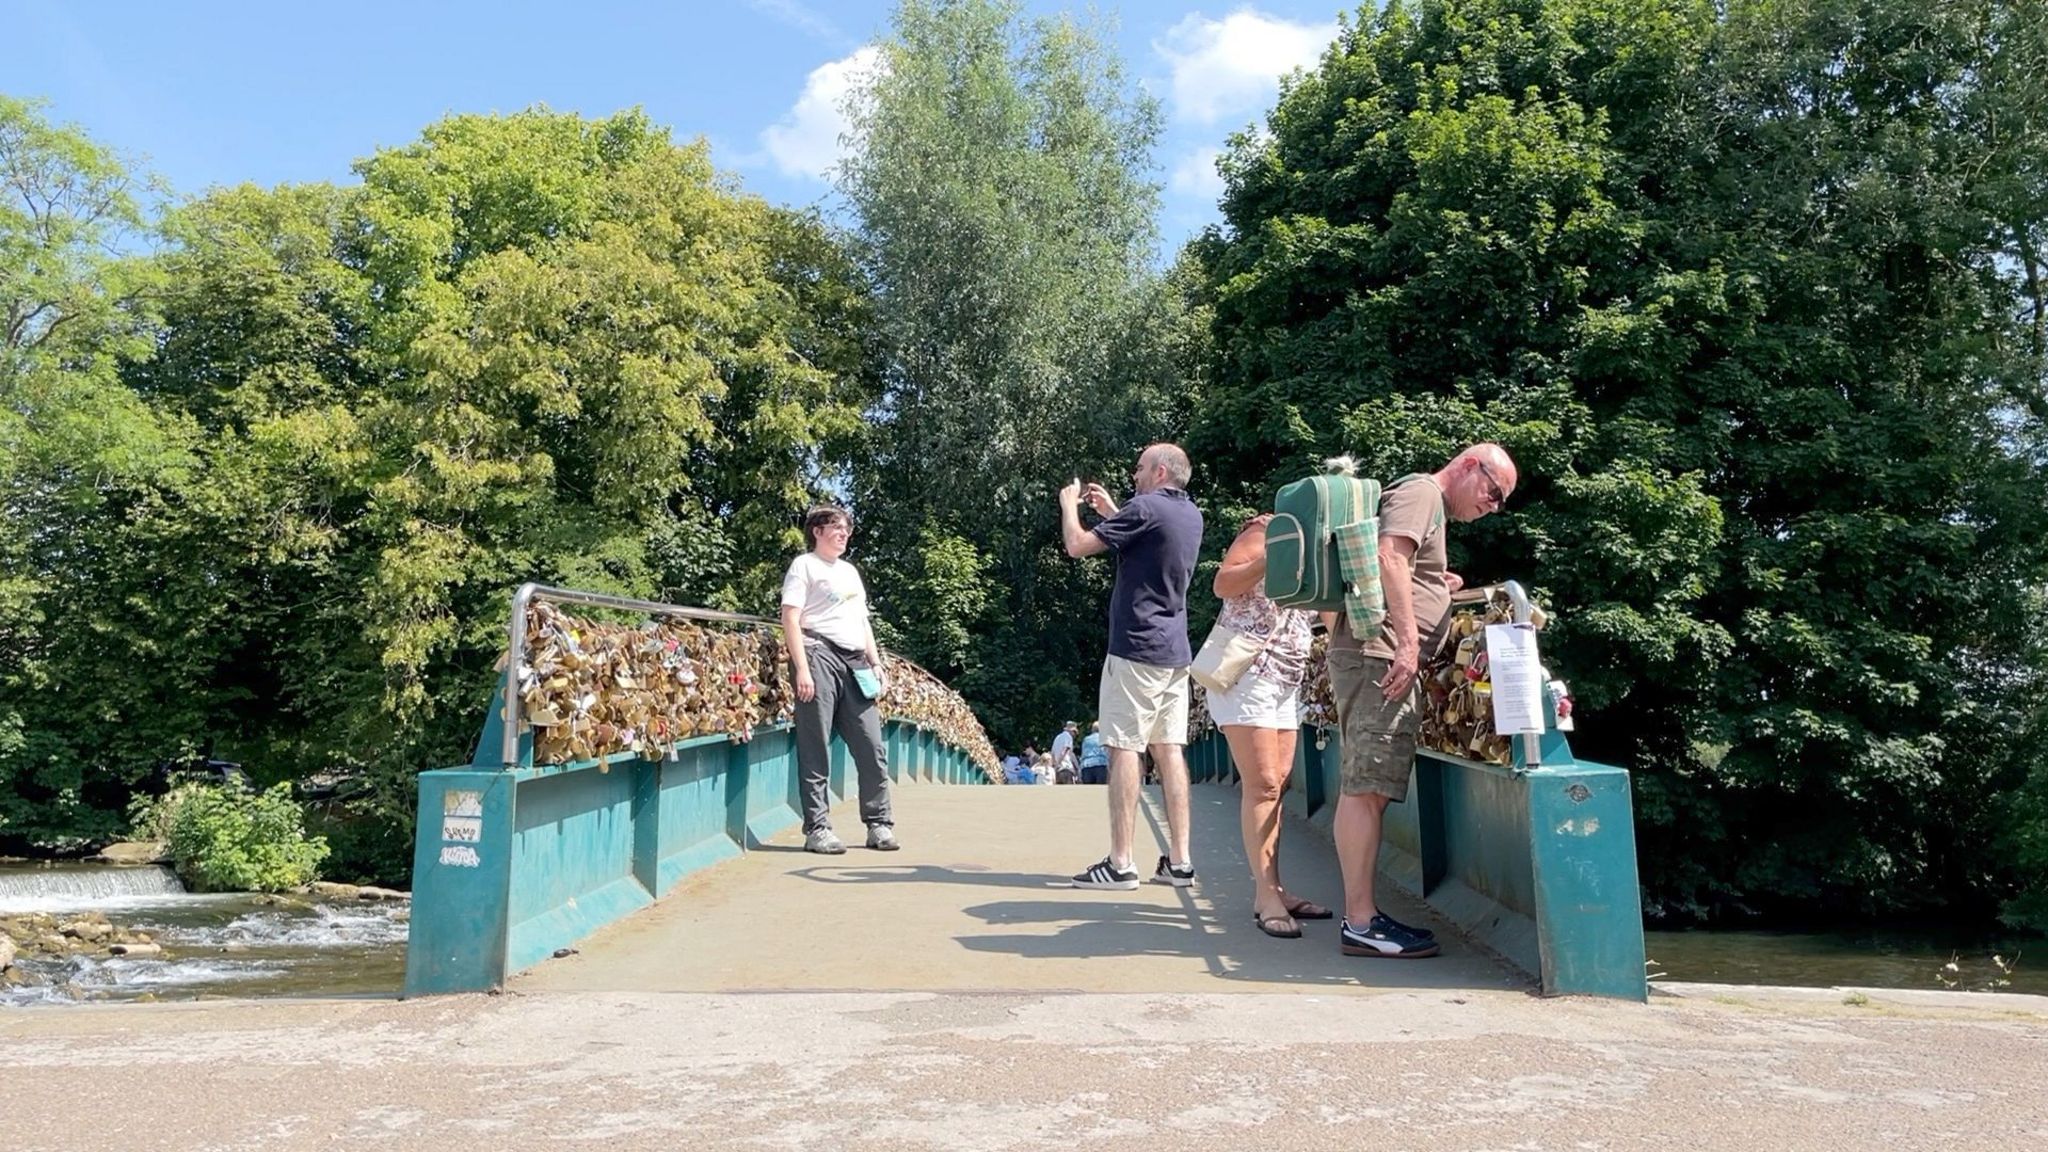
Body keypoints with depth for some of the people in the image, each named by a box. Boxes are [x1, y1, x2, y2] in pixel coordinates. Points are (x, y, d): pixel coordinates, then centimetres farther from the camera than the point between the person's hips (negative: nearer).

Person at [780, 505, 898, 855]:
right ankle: (817, 829, 0)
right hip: (819, 655, -7)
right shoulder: (804, 565, 4)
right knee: (816, 750, -5)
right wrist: (802, 668, -16)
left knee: (873, 749, 3)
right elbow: (790, 619, -6)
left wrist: (876, 665, 16)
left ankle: (879, 825, 12)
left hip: (855, 662, 7)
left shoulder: (850, 571, 26)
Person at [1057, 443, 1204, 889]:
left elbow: (1076, 546, -11)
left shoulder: (1145, 508, -12)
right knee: (1169, 749, 7)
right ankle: (1179, 861, 9)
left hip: (1136, 648, -8)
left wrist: (1069, 504, 7)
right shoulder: (1191, 514, 14)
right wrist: (1111, 512, 29)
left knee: (1124, 749, -6)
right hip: (1174, 652, 8)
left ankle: (1120, 864, -5)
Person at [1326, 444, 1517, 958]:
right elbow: (1388, 558, -19)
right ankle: (1360, 923, -11)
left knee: (1369, 790, 8)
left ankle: (1362, 914, 11)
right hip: (1379, 656, -10)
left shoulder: (1429, 508, 29)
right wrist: (1408, 640, -24)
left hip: (1381, 661, 10)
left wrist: (1438, 590, 21)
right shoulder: (1420, 492, -2)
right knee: (1366, 788, -12)